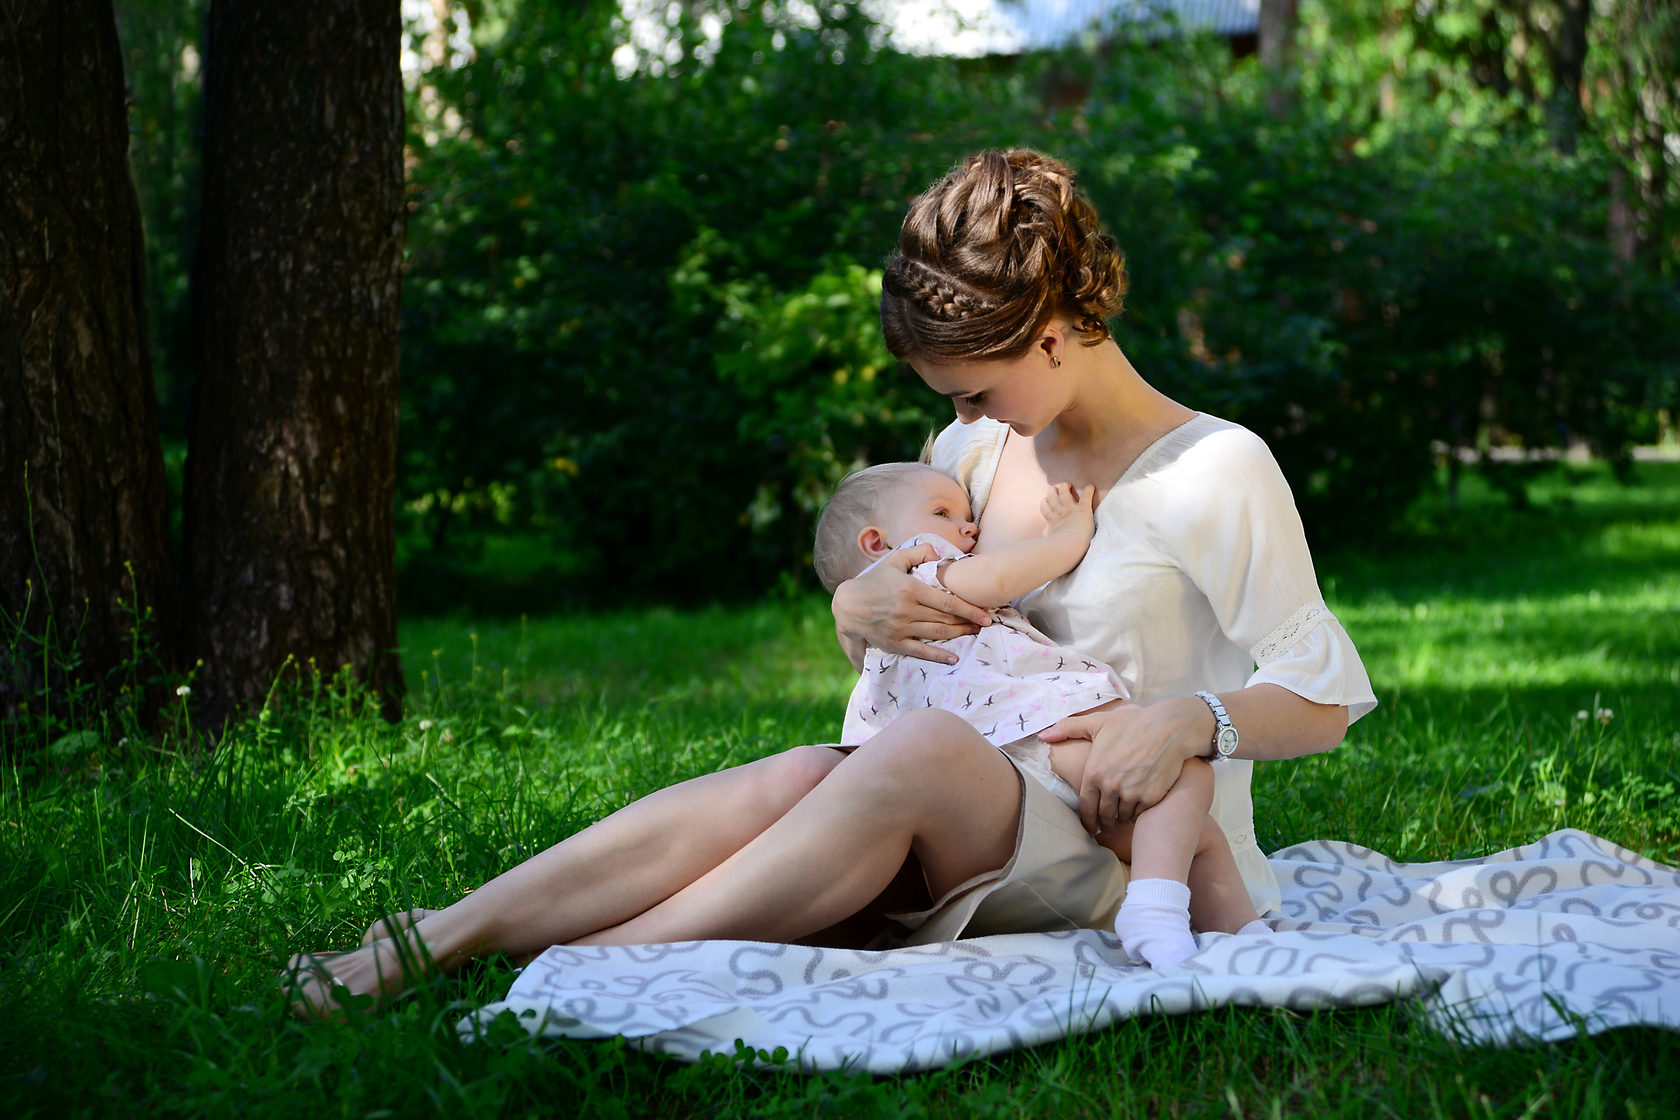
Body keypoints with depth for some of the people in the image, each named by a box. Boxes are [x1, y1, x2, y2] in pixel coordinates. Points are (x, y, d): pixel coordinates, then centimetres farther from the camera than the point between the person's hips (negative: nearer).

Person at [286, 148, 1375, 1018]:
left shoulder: (1218, 472, -8)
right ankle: (430, 942, -35)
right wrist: (859, 606, -9)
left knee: (924, 749, -35)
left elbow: (1324, 699, -6)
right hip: (983, 825, 5)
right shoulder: (978, 449, 10)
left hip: (1139, 853, -5)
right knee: (799, 776, -28)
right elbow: (864, 636, 16)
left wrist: (1190, 719, -26)